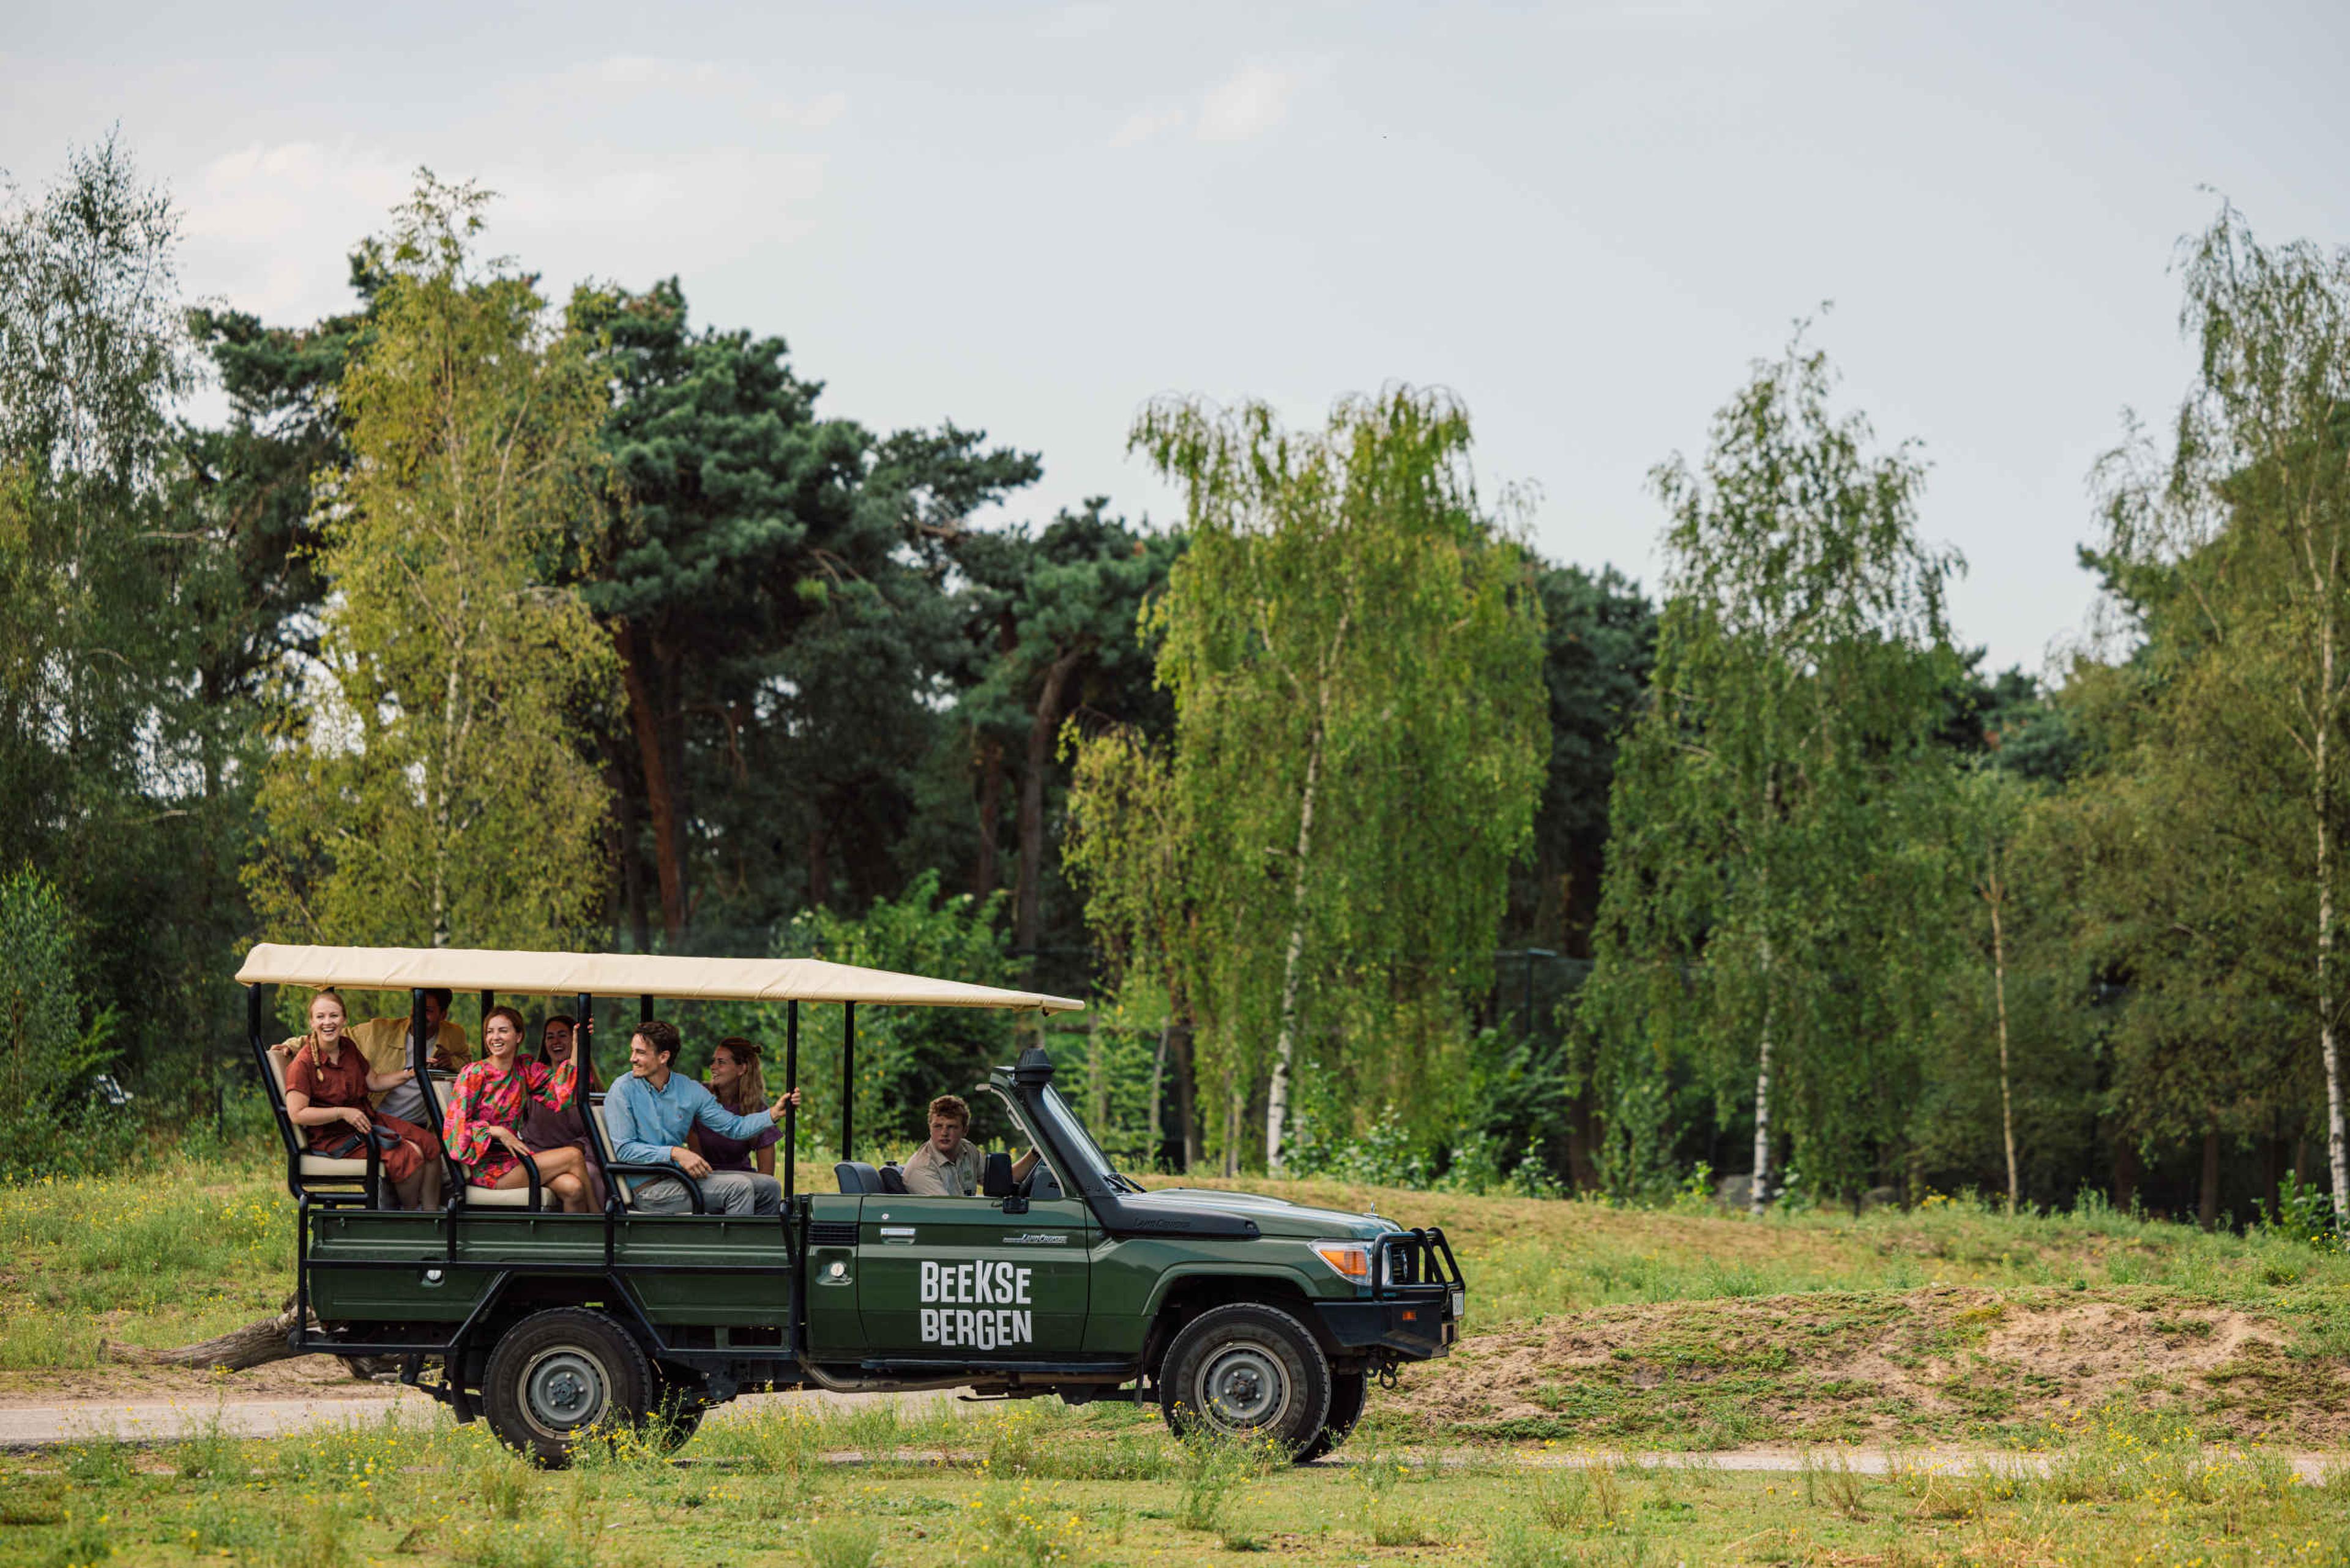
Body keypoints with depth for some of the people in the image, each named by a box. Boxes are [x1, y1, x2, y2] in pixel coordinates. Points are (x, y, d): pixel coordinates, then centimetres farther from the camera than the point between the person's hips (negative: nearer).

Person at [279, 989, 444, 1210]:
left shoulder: (347, 1047, 7)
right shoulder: (303, 1064, -17)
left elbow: (373, 1082, 20)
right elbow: (297, 1114, -22)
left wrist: (409, 1073, 6)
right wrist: (343, 1113, -24)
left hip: (367, 1120, 8)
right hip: (335, 1138, -8)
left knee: (430, 1144, -6)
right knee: (410, 1156, -22)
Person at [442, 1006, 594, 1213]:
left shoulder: (525, 1069, 10)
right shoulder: (474, 1074, -7)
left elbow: (559, 1094, -2)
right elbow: (457, 1124, -10)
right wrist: (498, 1132, -20)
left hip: (514, 1155, 5)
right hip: (486, 1167, -5)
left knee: (572, 1188, -23)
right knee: (574, 1157, -16)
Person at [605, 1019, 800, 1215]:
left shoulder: (690, 1090, 8)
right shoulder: (623, 1091, -7)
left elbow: (734, 1127, 10)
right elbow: (624, 1149, -13)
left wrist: (775, 1113, -5)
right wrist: (675, 1153, -22)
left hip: (680, 1174, 7)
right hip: (647, 1188, -6)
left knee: (769, 1187, 1)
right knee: (739, 1187, -22)